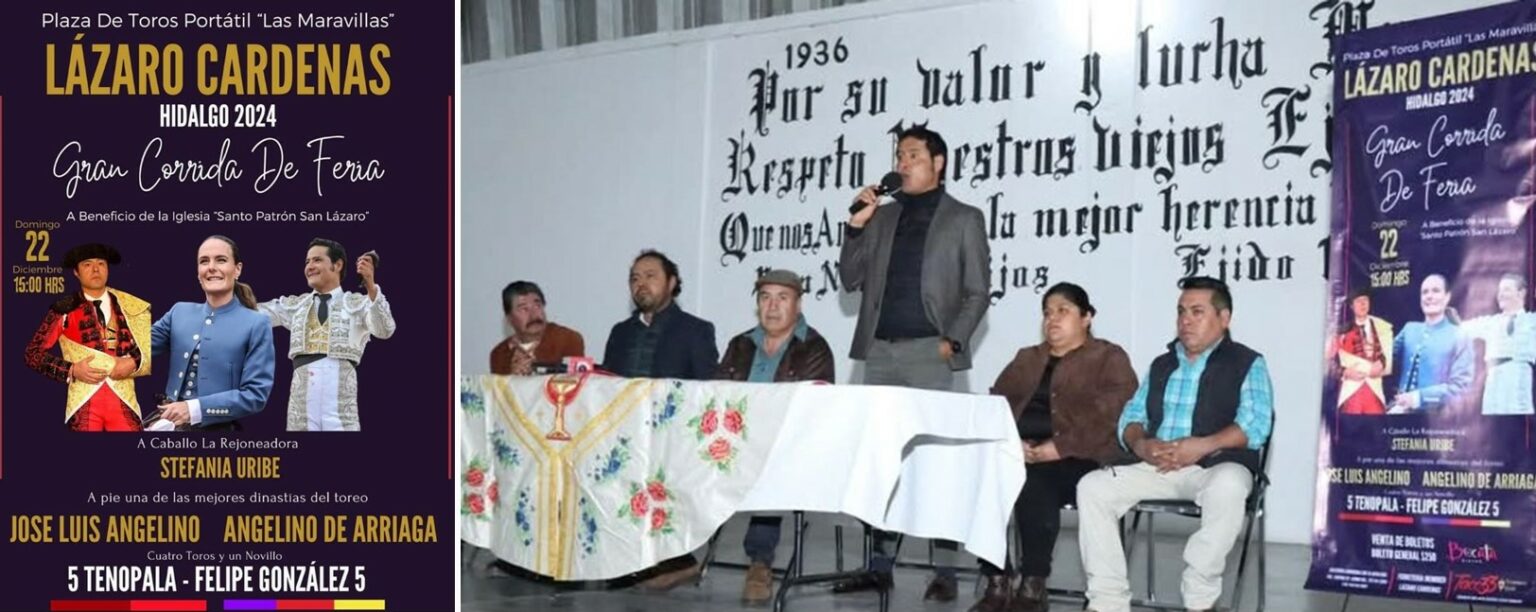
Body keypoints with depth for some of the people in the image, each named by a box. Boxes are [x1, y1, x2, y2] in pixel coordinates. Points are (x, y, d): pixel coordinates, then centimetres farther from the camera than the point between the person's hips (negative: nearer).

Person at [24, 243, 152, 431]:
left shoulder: (131, 307, 11)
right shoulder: (64, 310, 5)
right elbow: (33, 353, 3)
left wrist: (134, 363, -8)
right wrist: (72, 370, -9)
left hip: (123, 401, 1)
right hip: (84, 404, -1)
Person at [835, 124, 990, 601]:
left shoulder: (963, 219, 5)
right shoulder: (883, 216, 16)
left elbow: (976, 292, 1)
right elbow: (852, 281, 12)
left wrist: (952, 340, -11)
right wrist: (857, 226, 1)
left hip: (928, 351, -4)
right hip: (880, 351, 5)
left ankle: (945, 571, -3)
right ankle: (880, 565, 12)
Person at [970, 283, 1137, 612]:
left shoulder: (1109, 359, 8)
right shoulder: (1026, 359, 26)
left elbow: (1107, 417, -9)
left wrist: (1059, 447, -20)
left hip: (1078, 461, -5)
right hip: (1020, 456, 5)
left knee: (1033, 482, -35)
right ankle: (996, 584, -22)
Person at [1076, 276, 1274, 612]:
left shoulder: (1248, 363, 5)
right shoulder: (1161, 365, 22)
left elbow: (1255, 424, -10)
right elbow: (1131, 416, 16)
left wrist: (1203, 446, -24)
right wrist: (1140, 444, -8)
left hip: (1217, 466, -5)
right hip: (1158, 468, 5)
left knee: (1227, 487, -40)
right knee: (1092, 486, -16)